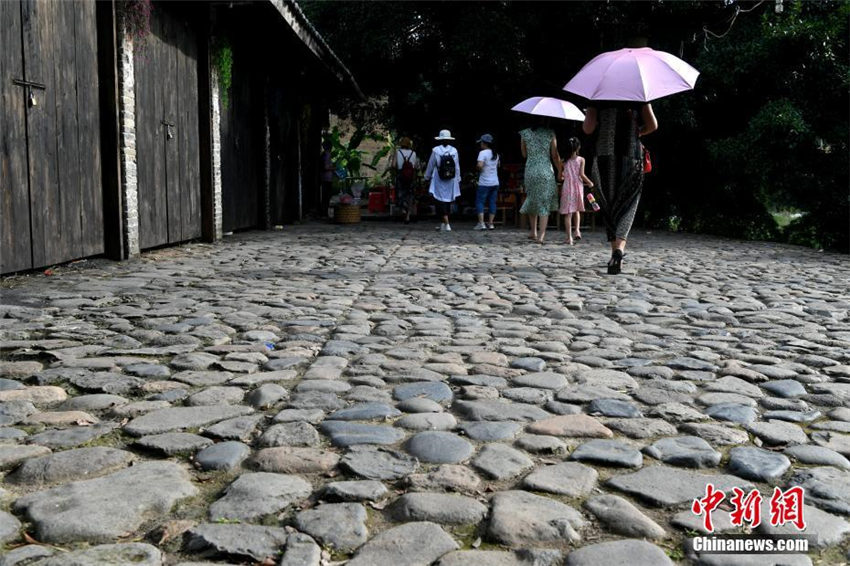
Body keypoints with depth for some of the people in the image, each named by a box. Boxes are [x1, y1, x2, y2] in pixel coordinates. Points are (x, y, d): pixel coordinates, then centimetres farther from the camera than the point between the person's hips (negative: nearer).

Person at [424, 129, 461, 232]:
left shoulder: (436, 150, -8)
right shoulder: (454, 151, -1)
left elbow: (430, 165, 0)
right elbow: (457, 167, 3)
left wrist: (427, 177, 12)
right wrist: (458, 180, 14)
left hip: (439, 181, -3)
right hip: (451, 181, 3)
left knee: (441, 201, -2)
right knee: (448, 201, 13)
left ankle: (446, 224, -14)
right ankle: (443, 224, 21)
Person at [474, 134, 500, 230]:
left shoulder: (483, 153, -12)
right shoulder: (495, 153, 11)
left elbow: (480, 165, -24)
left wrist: (479, 169, -5)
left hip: (485, 183, -7)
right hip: (495, 182, 7)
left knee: (480, 202, 0)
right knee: (492, 202, 8)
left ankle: (481, 223, -8)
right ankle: (490, 224, 9)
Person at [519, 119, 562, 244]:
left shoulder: (525, 133, 2)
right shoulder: (550, 133, -3)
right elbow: (555, 156, 0)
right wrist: (560, 172, 11)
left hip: (530, 170, 2)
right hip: (546, 171, -2)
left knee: (532, 200, 18)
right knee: (545, 202, 1)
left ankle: (534, 232, 23)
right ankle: (541, 235, -8)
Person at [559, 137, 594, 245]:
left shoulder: (565, 161, 2)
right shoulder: (581, 160, -3)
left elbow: (561, 175, 1)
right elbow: (581, 174, -9)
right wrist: (590, 182, 5)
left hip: (567, 187, 0)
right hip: (578, 187, 0)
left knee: (568, 213, 0)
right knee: (577, 210, 20)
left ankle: (569, 237, -3)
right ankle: (577, 230, 1)